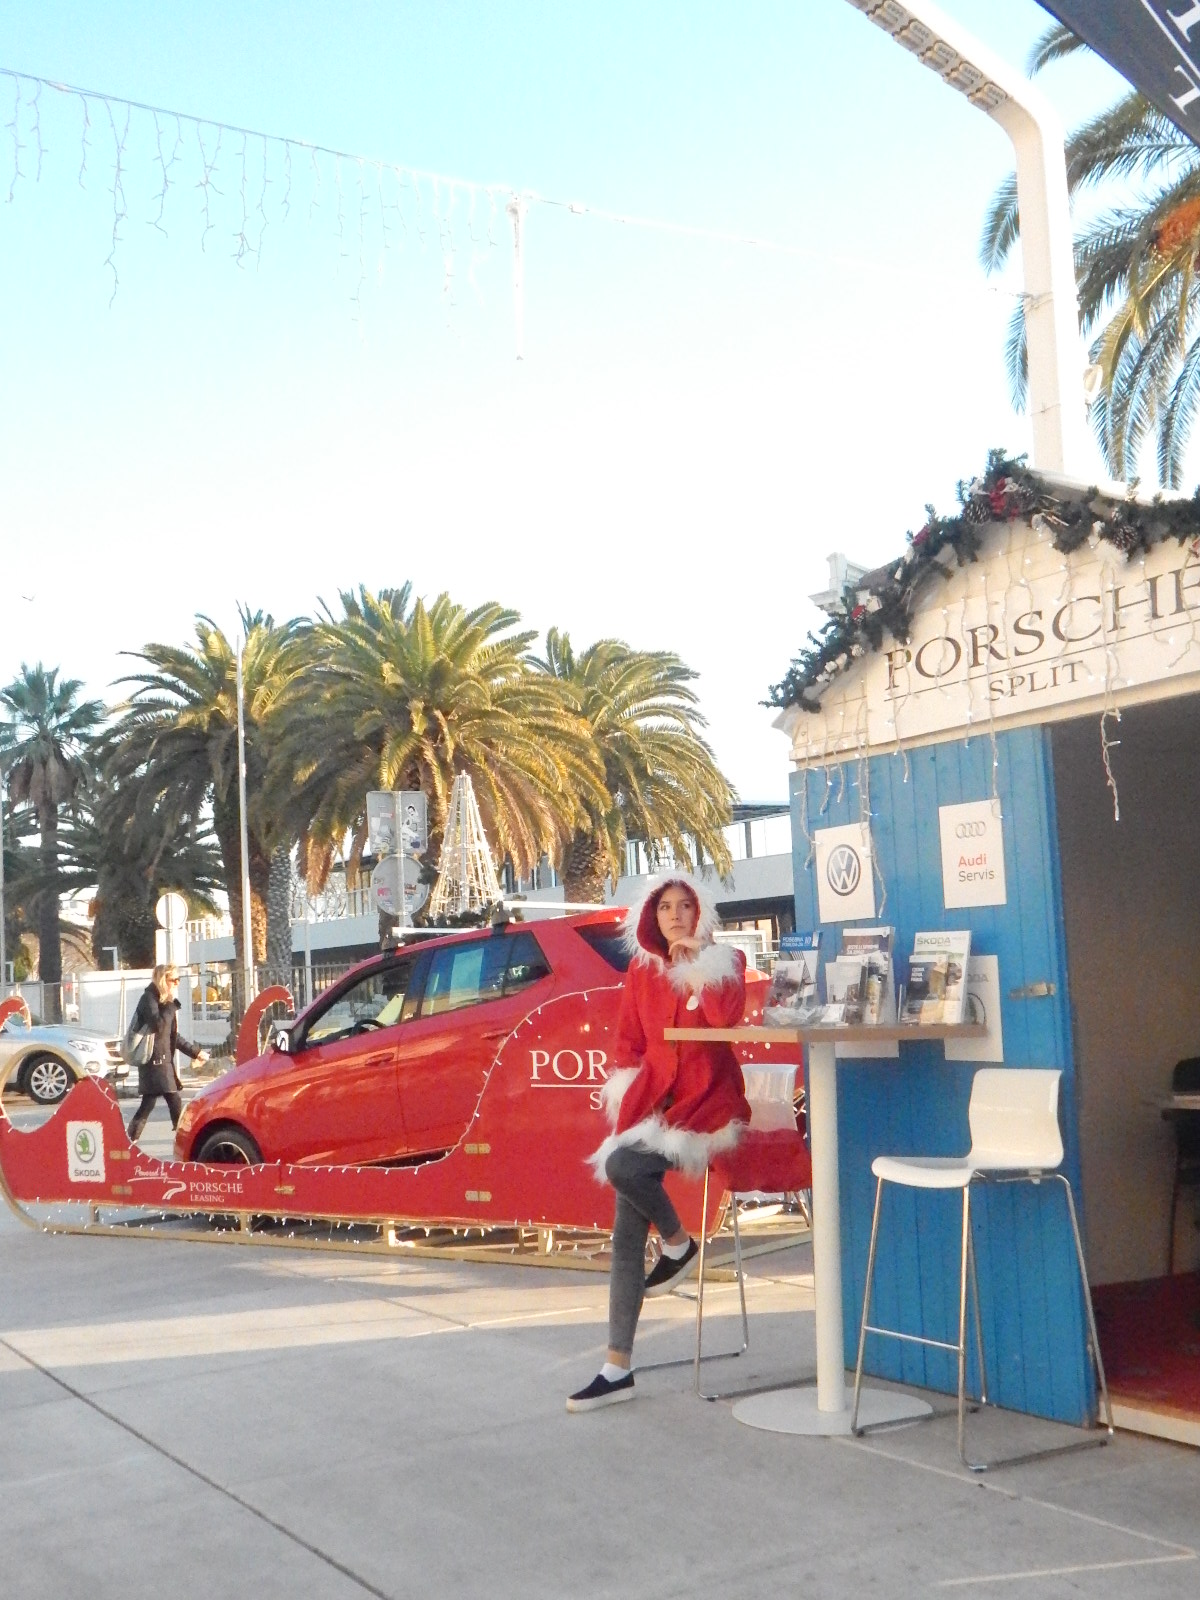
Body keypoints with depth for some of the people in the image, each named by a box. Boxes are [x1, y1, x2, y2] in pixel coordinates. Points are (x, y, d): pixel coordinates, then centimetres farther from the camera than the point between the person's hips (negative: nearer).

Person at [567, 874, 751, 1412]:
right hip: (651, 1101, 4)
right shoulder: (641, 971, 12)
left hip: (705, 1101, -4)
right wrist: (629, 1094, 1)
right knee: (627, 1233, -4)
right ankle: (618, 1368, 1)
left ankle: (679, 1243, -2)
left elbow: (727, 1018, -19)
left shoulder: (723, 962, 1)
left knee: (622, 1165, -31)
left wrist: (696, 962, -13)